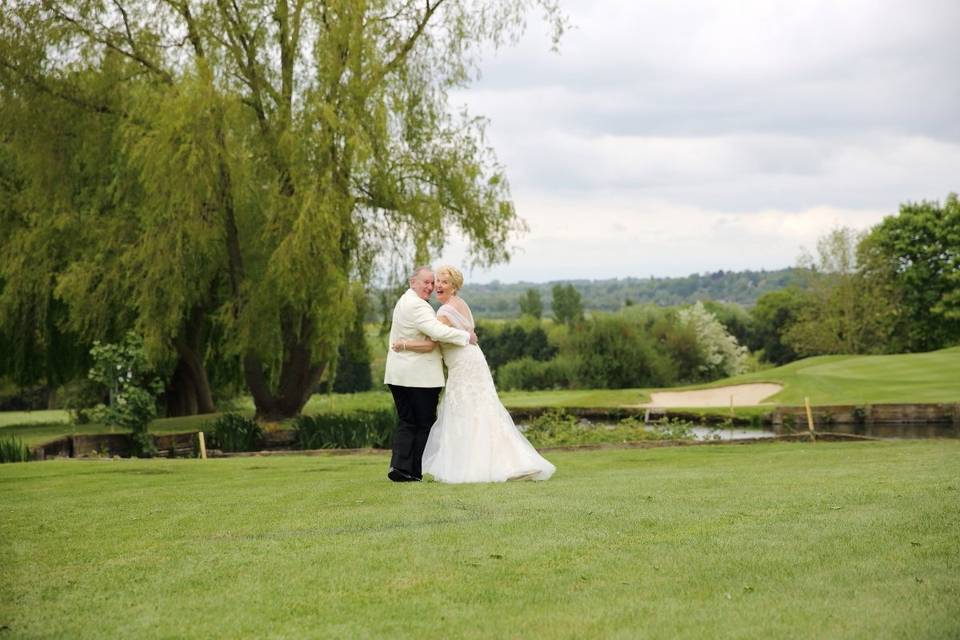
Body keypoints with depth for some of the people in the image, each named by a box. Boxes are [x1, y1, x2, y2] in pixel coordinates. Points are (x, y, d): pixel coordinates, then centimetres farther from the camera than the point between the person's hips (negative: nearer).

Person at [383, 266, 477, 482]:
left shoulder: (405, 301, 18)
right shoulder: (417, 306, -16)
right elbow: (438, 331, -28)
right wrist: (466, 336, -18)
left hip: (398, 375, 9)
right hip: (420, 375, -9)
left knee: (406, 422, 10)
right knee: (425, 424, 2)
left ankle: (399, 466, -3)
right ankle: (417, 471, 4)